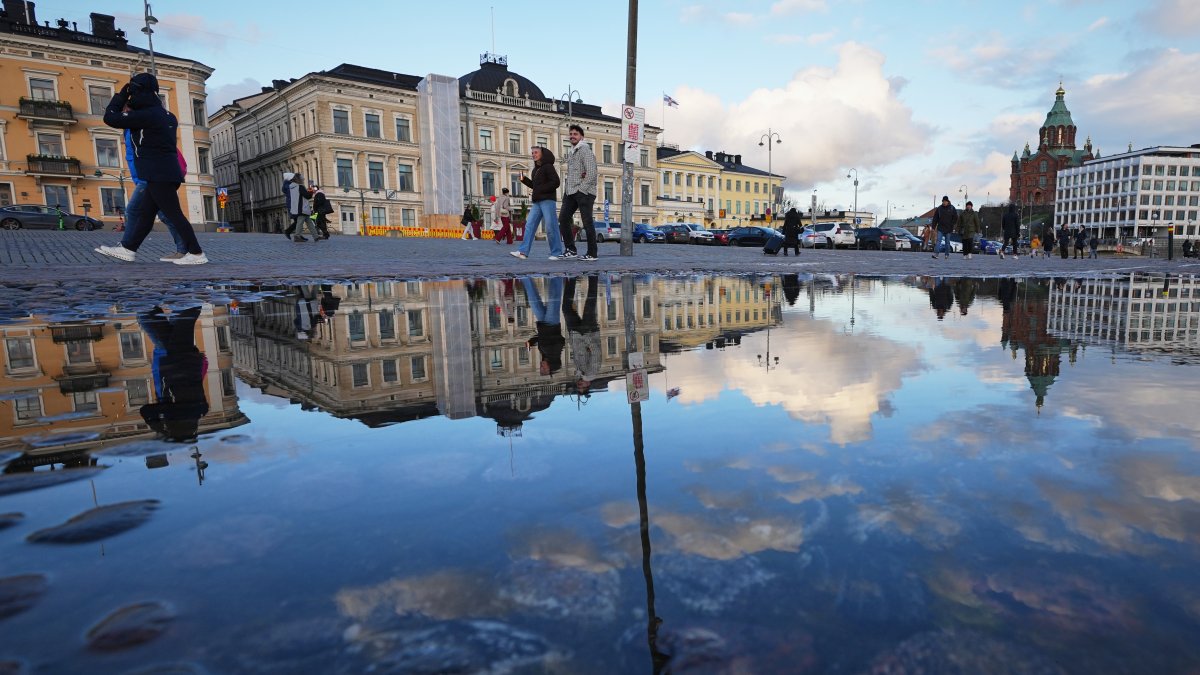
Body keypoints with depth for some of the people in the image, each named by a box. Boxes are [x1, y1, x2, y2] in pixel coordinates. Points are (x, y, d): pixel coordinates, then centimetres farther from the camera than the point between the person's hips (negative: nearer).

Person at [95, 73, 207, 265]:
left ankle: (197, 254, -5)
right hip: (163, 174, 10)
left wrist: (121, 95, 4)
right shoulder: (165, 115, 15)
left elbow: (110, 118, -8)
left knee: (174, 214, -7)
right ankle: (127, 249, 18)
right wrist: (130, 111, 25)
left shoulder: (145, 116, -13)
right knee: (145, 213, 12)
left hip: (160, 175, -10)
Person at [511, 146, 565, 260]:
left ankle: (557, 253, 1)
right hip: (537, 202, 8)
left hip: (547, 200, -8)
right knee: (529, 225, 1)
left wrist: (540, 190, -16)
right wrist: (524, 180, 9)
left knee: (551, 227, -7)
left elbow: (556, 182, -13)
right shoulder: (536, 169, 20)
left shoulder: (548, 166, -4)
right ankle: (523, 251, -3)